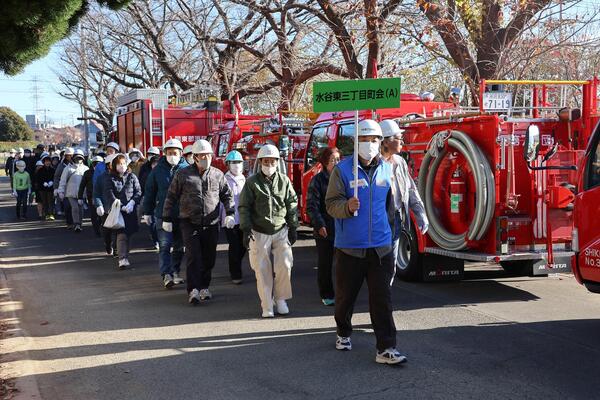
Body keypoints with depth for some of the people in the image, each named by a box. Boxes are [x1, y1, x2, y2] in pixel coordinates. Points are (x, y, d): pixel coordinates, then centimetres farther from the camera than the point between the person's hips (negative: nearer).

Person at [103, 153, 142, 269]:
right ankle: (122, 259, -19)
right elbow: (109, 195, -6)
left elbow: (138, 192, 6)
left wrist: (132, 203, -12)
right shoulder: (109, 178, 4)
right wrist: (121, 207, -16)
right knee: (121, 234, -13)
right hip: (117, 211, -3)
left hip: (131, 211, 3)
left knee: (128, 234, 5)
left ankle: (125, 256, 15)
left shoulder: (132, 177, 10)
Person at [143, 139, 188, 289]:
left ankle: (175, 273, 26)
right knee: (164, 246, -8)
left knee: (179, 247, 12)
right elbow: (149, 192, 8)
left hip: (182, 215, 1)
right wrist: (147, 212, 8)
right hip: (163, 215, -1)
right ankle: (166, 275, -13)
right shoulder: (158, 170, 2)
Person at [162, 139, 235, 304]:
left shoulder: (217, 175, 6)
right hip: (190, 224, -3)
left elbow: (227, 195, 14)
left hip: (211, 224, 3)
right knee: (193, 256, -11)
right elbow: (171, 197, 6)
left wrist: (230, 213, -1)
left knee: (209, 258, 10)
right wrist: (167, 219, 5)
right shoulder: (183, 174, 0)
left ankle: (204, 287, 25)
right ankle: (193, 290, -13)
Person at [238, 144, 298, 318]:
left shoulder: (284, 181, 5)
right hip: (259, 233, -1)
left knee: (285, 265, -6)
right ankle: (267, 306, 9)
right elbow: (244, 207, 0)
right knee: (262, 270, 0)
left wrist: (292, 228, 7)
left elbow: (292, 205, 10)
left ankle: (281, 298, 15)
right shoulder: (252, 182, -1)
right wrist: (246, 229, -7)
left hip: (281, 231, 1)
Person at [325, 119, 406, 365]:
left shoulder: (387, 170, 8)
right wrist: (347, 206, -30)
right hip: (350, 247, -2)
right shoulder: (342, 169, -4)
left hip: (380, 247, 2)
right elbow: (331, 203, -10)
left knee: (382, 298, -3)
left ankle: (385, 349, -1)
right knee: (345, 294, 12)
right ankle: (344, 333, 35)